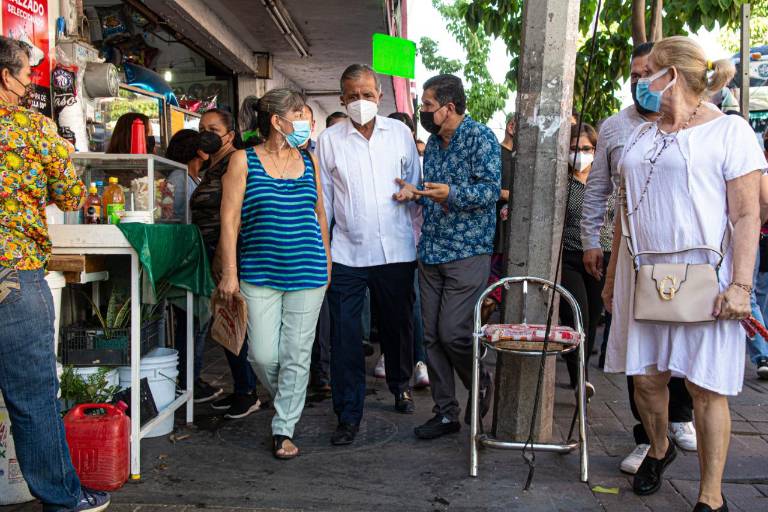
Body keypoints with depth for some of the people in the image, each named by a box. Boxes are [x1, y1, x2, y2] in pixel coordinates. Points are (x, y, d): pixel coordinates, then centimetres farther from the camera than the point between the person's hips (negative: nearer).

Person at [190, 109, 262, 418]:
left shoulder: (233, 163, -11)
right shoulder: (213, 166, 19)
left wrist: (222, 257, -20)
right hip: (216, 254, 10)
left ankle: (247, 393, 6)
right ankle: (241, 390, 22)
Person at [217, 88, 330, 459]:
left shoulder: (308, 161, 9)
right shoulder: (244, 161, -1)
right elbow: (230, 219, -4)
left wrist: (327, 265, 13)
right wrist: (229, 272, -8)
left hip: (307, 273, 3)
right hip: (260, 274, -2)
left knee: (296, 355, 4)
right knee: (263, 355, -1)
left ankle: (284, 429, 17)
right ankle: (287, 402, 30)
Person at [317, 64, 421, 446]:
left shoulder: (400, 133, 5)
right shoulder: (329, 140, 3)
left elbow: (415, 184, 11)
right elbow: (322, 199, 5)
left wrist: (418, 238, 5)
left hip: (396, 250, 1)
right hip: (346, 253, -1)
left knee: (397, 325, 16)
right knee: (345, 336, -1)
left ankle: (400, 385, 42)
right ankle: (348, 416, 11)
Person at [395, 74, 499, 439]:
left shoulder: (480, 138, -7)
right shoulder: (434, 142, 17)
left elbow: (491, 189, -16)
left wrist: (451, 194, -31)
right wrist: (414, 193, 5)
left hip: (467, 252, -7)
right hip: (431, 251, 8)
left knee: (453, 333, -10)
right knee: (433, 336, 6)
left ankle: (482, 387, 20)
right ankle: (446, 413, 17)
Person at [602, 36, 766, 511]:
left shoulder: (729, 130, -3)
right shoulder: (642, 135, 15)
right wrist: (613, 275, 16)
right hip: (642, 273, 6)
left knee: (706, 385, -1)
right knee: (646, 376, 9)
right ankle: (659, 449, 36)